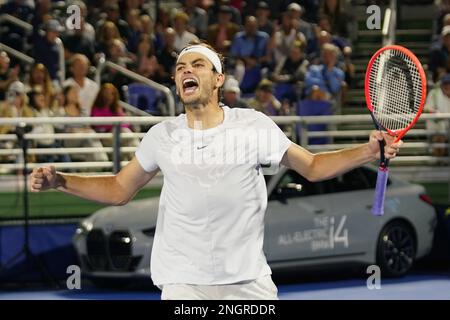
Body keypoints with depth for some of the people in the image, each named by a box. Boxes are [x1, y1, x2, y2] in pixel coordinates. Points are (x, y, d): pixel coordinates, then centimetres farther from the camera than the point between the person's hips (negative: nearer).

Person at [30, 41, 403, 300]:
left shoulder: (255, 126, -1)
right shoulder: (162, 136, 4)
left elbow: (312, 166, 6)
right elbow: (119, 189, 14)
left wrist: (368, 151, -9)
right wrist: (59, 181, 1)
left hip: (249, 281, -1)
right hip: (183, 284, 1)